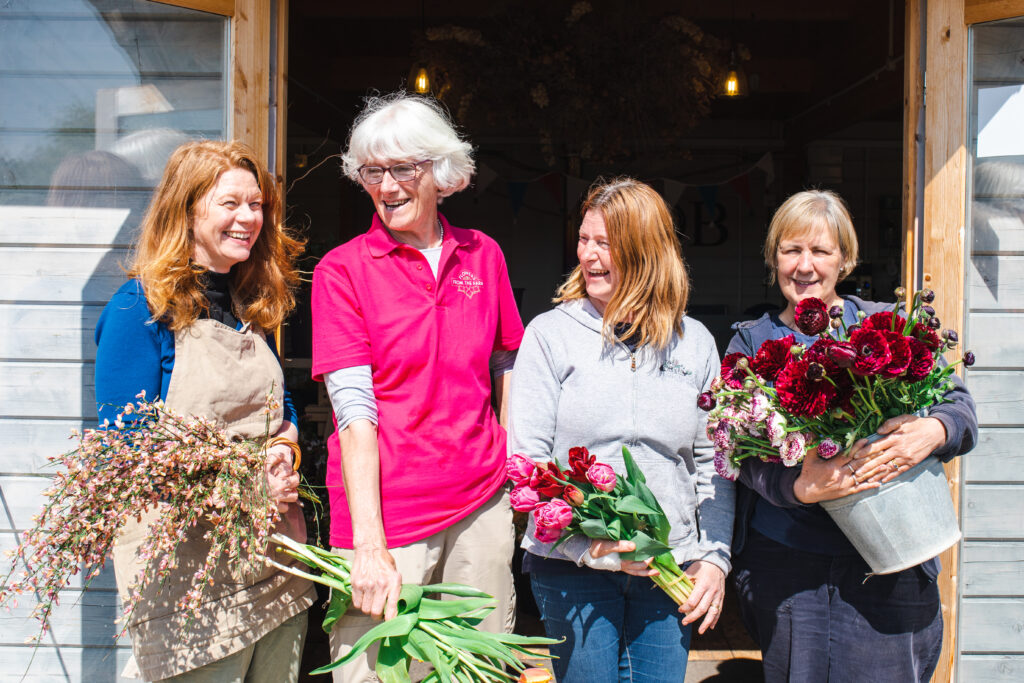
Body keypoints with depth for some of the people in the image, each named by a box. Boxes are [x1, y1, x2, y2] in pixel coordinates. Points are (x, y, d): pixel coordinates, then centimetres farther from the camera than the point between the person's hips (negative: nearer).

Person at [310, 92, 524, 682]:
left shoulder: (483, 255, 6)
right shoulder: (342, 270, -4)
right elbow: (355, 409, -12)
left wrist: (516, 467, 7)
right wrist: (369, 545, -18)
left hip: (482, 503, 3)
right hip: (385, 507, -3)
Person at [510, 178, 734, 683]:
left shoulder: (695, 342, 6)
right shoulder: (550, 333, -2)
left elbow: (712, 461, 9)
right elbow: (526, 459, -6)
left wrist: (715, 557, 1)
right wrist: (587, 542, -16)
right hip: (572, 567, -2)